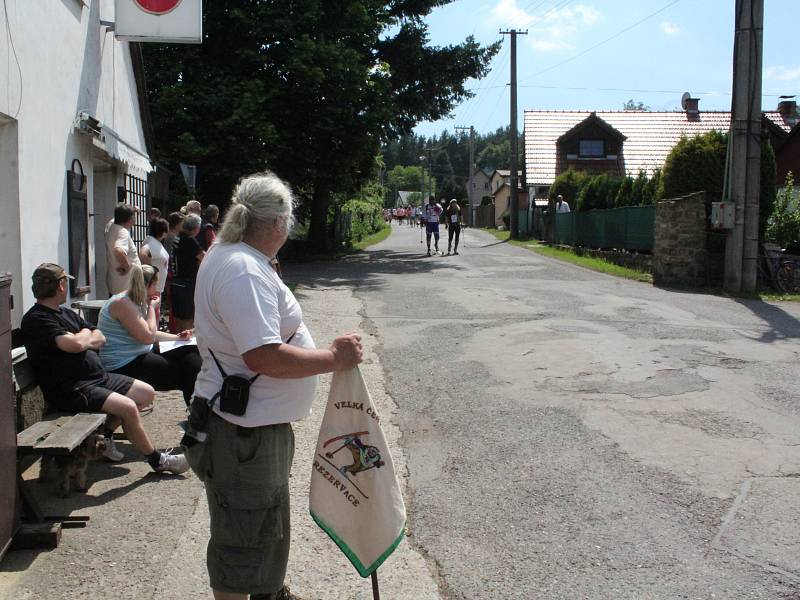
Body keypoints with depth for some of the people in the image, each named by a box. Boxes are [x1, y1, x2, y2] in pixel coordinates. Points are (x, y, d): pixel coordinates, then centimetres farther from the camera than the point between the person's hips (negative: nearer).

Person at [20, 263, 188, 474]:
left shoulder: (66, 313, 18)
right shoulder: (36, 320, -13)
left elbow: (100, 338, 14)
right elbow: (76, 344, -26)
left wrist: (82, 340, -8)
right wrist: (86, 334, -3)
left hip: (97, 377, 10)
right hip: (70, 390, -10)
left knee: (147, 393, 7)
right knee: (128, 407, -25)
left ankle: (105, 435, 14)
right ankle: (157, 460, -7)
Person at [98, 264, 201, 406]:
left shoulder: (137, 302, 12)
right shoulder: (121, 303, -18)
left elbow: (151, 333, 21)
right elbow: (147, 337, -22)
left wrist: (177, 337, 7)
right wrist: (152, 308, -10)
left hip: (140, 356, 10)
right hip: (125, 366, -10)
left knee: (191, 352, 0)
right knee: (181, 372, -13)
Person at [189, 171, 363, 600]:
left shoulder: (224, 256, 9)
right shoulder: (243, 271, -26)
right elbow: (264, 356, -34)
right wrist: (333, 358, -26)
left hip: (258, 423, 12)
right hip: (243, 433, -12)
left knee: (268, 521, 30)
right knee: (244, 538, 7)